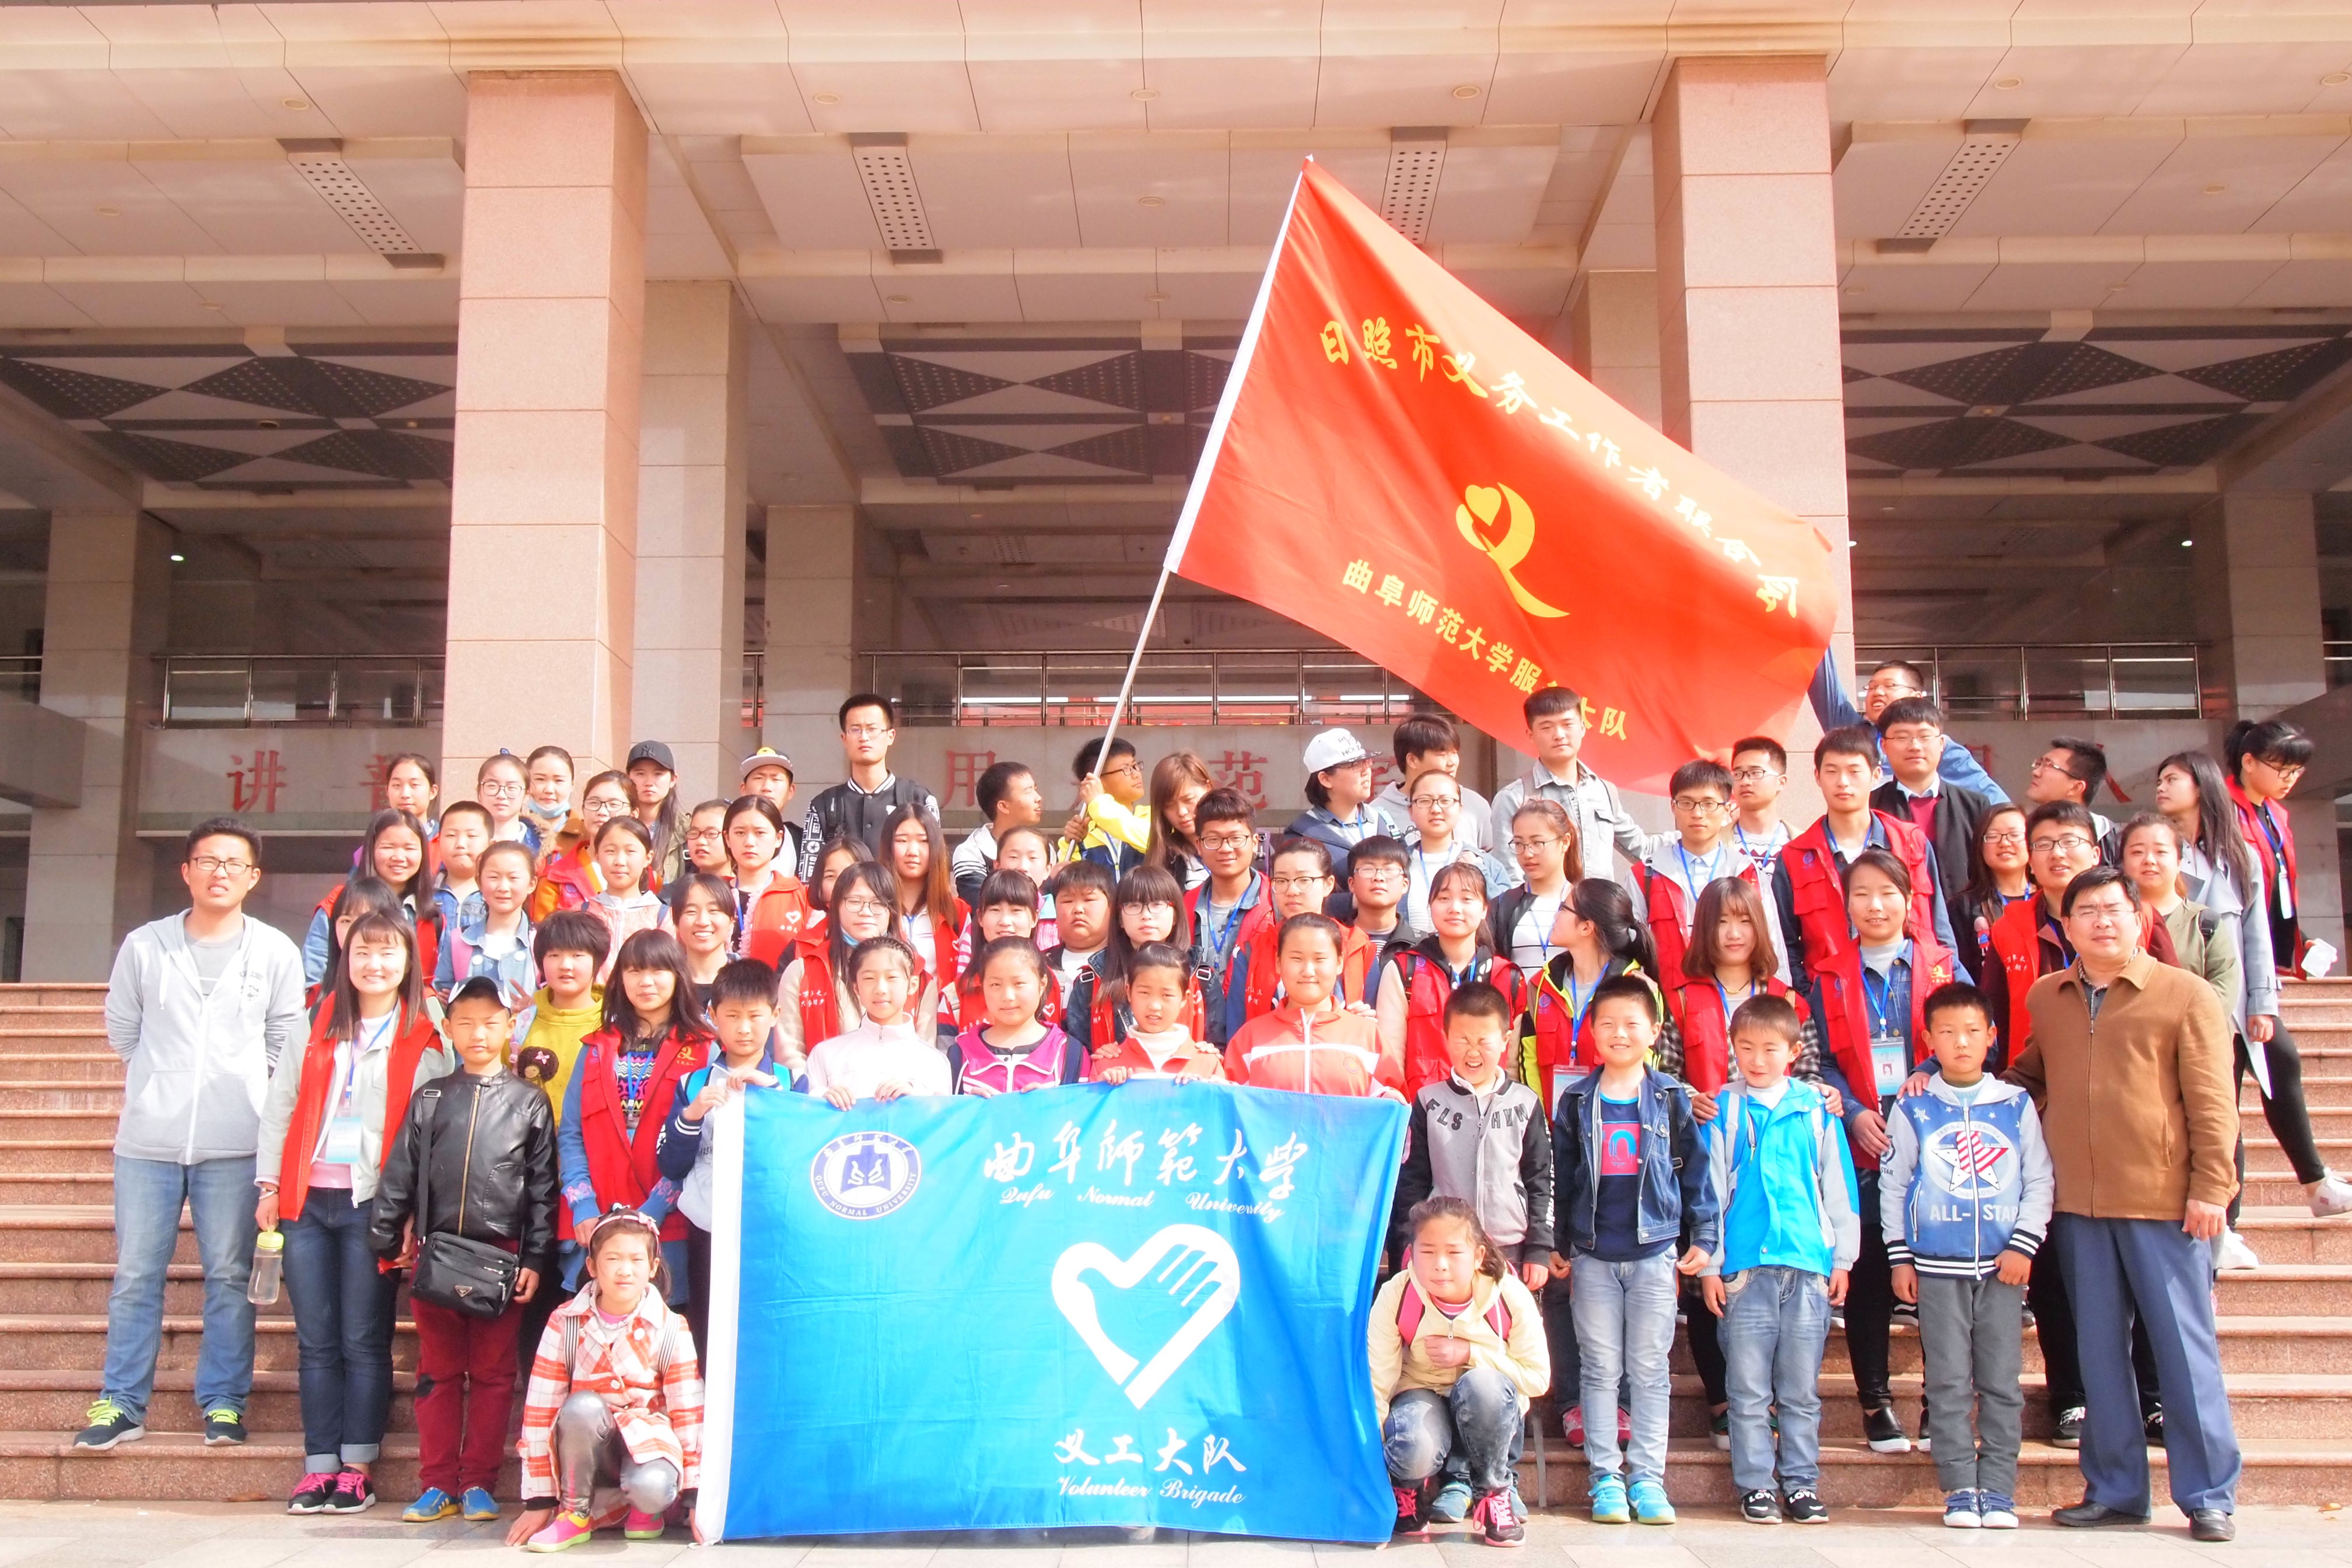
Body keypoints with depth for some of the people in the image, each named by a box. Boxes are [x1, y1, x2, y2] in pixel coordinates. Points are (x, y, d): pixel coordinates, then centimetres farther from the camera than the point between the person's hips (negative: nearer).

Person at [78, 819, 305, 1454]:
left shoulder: (276, 953, 0)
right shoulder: (143, 945, 3)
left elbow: (286, 1044, 6)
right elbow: (123, 1032, 14)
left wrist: (242, 1092, 7)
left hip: (235, 1144, -1)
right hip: (147, 1138, 1)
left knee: (229, 1276, 4)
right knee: (135, 1275, 6)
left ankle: (223, 1403, 12)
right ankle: (122, 1403, 14)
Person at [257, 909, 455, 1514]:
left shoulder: (425, 1043, 2)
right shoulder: (317, 1029, 12)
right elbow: (279, 1106, 12)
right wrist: (269, 1185, 5)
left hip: (371, 1204, -3)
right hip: (308, 1198, 3)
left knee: (364, 1342, -1)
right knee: (316, 1341, 6)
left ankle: (356, 1467, 6)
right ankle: (320, 1464, 11)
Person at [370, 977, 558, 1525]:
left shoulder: (529, 1102, 4)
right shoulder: (429, 1099, 9)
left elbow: (543, 1189, 2)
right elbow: (399, 1175, 8)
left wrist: (535, 1260, -4)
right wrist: (386, 1241, 1)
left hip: (502, 1255, -2)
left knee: (492, 1374, 4)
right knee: (438, 1373, 7)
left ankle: (479, 1484, 12)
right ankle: (438, 1485, 13)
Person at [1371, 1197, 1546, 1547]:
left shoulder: (1511, 1296, -19)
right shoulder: (1395, 1297, -20)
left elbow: (1537, 1377, -12)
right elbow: (1376, 1385, -19)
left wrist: (1470, 1354, -23)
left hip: (1491, 1412, 1)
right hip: (1423, 1397, -1)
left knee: (1482, 1384, -37)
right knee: (1415, 1451, -36)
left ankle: (1494, 1493, -9)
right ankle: (1409, 1486, 5)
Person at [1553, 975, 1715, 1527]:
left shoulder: (1672, 1099, 3)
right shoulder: (1577, 1102, 4)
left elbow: (1694, 1170, 6)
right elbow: (1559, 1175, 7)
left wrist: (1702, 1236, 3)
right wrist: (1555, 1244, 5)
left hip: (1655, 1250, 0)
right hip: (1592, 1254, 1)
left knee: (1650, 1371, 5)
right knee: (1601, 1369, 5)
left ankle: (1647, 1477, 11)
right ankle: (1606, 1477, 12)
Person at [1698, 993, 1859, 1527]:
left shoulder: (1816, 1109, 6)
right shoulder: (1722, 1112, 3)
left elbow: (1838, 1184, 11)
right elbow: (1709, 1190, 4)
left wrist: (1842, 1257, 8)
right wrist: (1709, 1265, 1)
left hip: (1809, 1264, 1)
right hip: (1744, 1266, -1)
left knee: (1801, 1389, 8)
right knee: (1749, 1390, 3)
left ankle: (1801, 1483, 17)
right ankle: (1755, 1485, 11)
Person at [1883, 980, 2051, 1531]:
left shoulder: (2017, 1105, 6)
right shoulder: (1913, 1109, 4)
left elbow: (2039, 1181, 6)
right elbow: (1892, 1184, 6)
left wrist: (2025, 1245, -4)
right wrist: (1899, 1257, 2)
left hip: (2002, 1265, 1)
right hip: (1937, 1265, -1)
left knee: (2002, 1383, 4)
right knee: (1949, 1384, 1)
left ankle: (1998, 1490, 10)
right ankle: (1960, 1490, 6)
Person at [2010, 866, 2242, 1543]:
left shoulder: (2185, 994, -2)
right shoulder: (2044, 998, 10)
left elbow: (2211, 1101, -5)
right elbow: (2030, 1077, 23)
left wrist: (2211, 1187, -10)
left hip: (2164, 1202, -4)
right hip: (2078, 1204, 4)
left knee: (2185, 1346, 2)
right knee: (2100, 1349, 10)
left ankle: (2208, 1495, 12)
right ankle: (2115, 1489, 20)